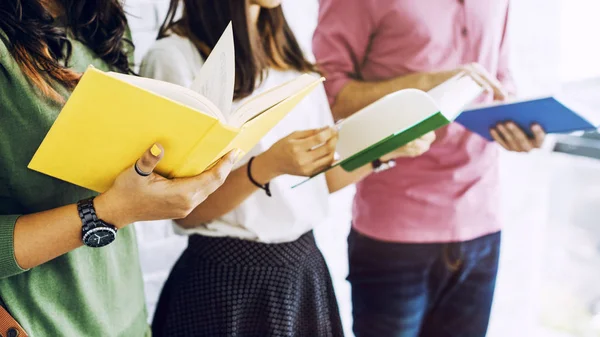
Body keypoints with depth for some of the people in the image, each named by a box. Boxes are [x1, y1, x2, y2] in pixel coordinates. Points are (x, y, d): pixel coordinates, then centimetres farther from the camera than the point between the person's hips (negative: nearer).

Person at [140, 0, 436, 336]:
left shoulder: (286, 49, 8)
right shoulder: (174, 57, -12)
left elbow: (322, 178, 8)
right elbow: (186, 210, -14)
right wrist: (266, 166, -26)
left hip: (306, 267, 6)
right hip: (229, 279, -6)